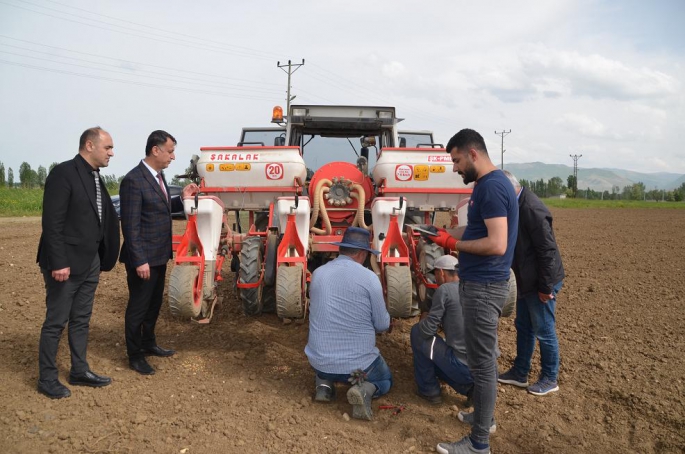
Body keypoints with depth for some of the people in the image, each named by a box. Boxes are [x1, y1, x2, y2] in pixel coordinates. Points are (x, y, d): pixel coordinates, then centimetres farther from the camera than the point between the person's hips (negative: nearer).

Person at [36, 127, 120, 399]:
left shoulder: (95, 178, 10)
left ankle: (79, 371, 28)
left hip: (90, 263, 8)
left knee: (81, 320, 16)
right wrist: (59, 263, -21)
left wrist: (103, 257, 7)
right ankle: (47, 378, 18)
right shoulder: (63, 173, -15)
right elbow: (52, 222, -19)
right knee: (56, 321, 4)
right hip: (66, 263, -8)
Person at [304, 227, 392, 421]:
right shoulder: (369, 278, -14)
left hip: (319, 362, 4)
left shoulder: (317, 273, -1)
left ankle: (324, 384, 11)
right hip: (358, 364, -4)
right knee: (385, 380, 28)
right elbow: (383, 325, -6)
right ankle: (365, 390, -5)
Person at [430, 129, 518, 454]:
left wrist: (454, 244, -15)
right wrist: (449, 235, 7)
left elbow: (497, 244, -26)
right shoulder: (490, 183, 12)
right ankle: (484, 415, 37)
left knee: (481, 362, -1)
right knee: (484, 356, 21)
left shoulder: (491, 186, -20)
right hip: (480, 283, 10)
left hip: (483, 286, -10)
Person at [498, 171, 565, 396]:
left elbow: (548, 251, -24)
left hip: (541, 283, -10)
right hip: (526, 281, 10)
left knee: (544, 331, 5)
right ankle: (520, 373, 33)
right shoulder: (518, 205, 5)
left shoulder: (533, 210, -25)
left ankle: (549, 379, 22)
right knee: (523, 327, 18)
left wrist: (546, 287, -19)